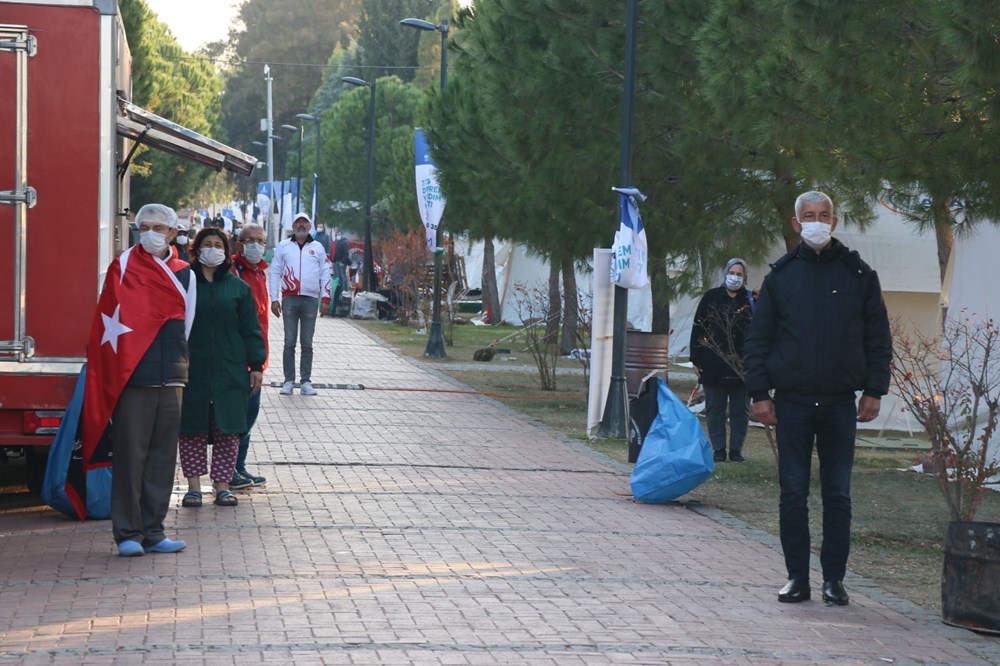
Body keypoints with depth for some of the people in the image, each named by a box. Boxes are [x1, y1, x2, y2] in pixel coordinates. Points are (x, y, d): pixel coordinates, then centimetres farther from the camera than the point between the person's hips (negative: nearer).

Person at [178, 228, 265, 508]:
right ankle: (193, 486, 8)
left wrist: (256, 365, 4)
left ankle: (222, 485, 9)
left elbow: (250, 329, 10)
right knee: (192, 428, 2)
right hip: (191, 370, -1)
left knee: (228, 429, 2)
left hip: (229, 370, 2)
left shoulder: (238, 287, 9)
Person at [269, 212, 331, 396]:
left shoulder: (318, 248, 11)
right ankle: (289, 381, 3)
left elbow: (325, 273, 11)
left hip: (311, 299, 1)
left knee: (307, 344, 3)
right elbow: (275, 272, 7)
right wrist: (274, 299, -1)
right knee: (289, 343, 0)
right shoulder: (283, 247, 8)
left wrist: (325, 297, 1)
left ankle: (306, 382, 6)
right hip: (289, 298, -1)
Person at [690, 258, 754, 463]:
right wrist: (696, 359, 0)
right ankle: (719, 449, 11)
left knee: (739, 410, 5)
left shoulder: (750, 300, 4)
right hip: (713, 365, 0)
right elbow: (698, 328, 4)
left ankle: (736, 449, 13)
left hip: (740, 367, 0)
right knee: (715, 408, 4)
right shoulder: (711, 297, 4)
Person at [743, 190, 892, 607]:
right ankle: (797, 577, 9)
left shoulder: (858, 275, 6)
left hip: (840, 403, 0)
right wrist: (760, 393, 0)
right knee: (793, 494, 2)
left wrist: (874, 390, 1)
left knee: (837, 495, 2)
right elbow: (758, 339, 8)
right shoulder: (781, 276, 6)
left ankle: (834, 579, 9)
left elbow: (878, 337, 9)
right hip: (792, 401, 0)